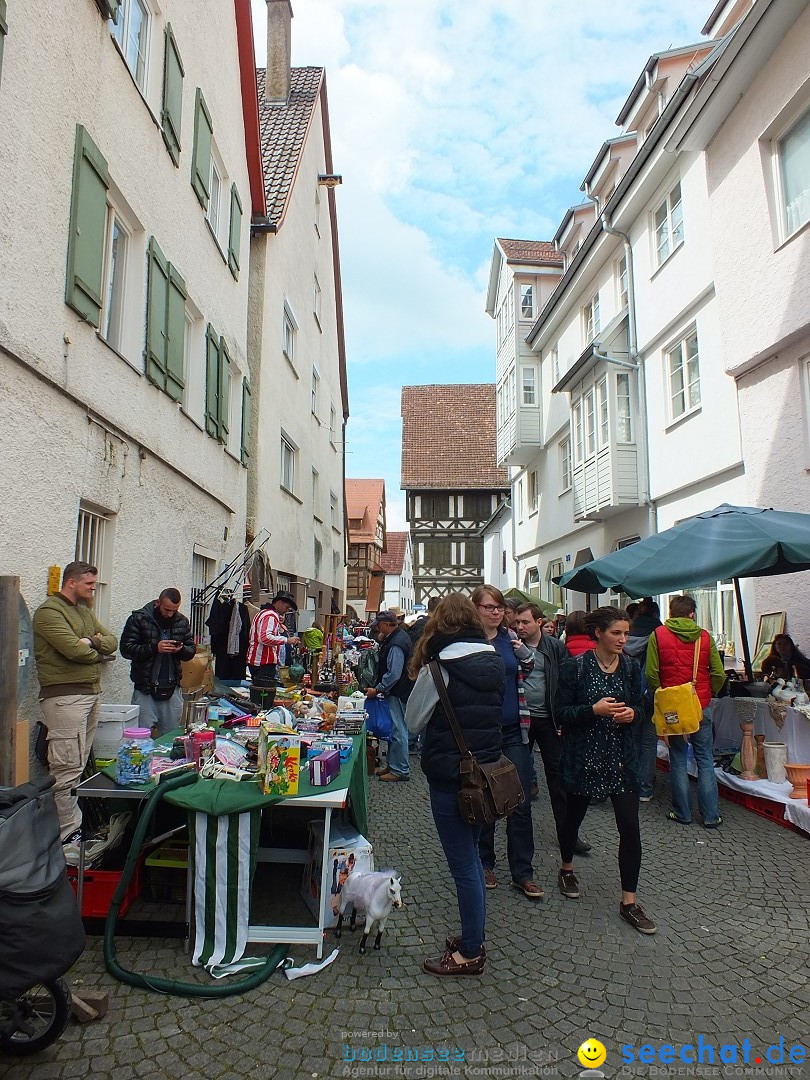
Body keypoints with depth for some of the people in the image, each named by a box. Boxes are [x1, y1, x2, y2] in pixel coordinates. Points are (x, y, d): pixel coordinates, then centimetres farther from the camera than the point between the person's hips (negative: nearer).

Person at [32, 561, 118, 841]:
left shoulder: (84, 611, 20)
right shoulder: (49, 612, -9)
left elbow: (112, 641, 14)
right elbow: (74, 650, -21)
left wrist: (93, 642, -8)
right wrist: (99, 654, -1)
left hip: (90, 693, 9)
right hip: (65, 695, -9)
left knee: (79, 765, 13)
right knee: (67, 770, -7)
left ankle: (76, 823, 20)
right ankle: (68, 836, -2)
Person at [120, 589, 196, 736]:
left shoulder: (182, 622, 7)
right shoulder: (139, 618, -4)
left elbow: (191, 650, 13)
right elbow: (126, 649, -10)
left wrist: (181, 650, -10)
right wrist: (154, 648, -21)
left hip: (172, 690, 4)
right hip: (145, 690, -3)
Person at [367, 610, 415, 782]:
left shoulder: (396, 644, -23)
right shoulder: (399, 636, 10)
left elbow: (393, 674, -27)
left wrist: (377, 689, -19)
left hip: (398, 694, -11)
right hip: (396, 692, 11)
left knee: (398, 731, -3)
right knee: (393, 728, 18)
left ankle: (400, 770, 5)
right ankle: (392, 764, 29)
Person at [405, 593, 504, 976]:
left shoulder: (440, 667, -17)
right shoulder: (494, 662, 2)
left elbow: (413, 722, -7)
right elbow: (497, 714, 10)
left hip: (450, 776, -7)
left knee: (464, 865, 6)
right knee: (471, 857, 21)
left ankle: (470, 953, 20)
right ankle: (473, 937, 34)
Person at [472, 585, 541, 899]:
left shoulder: (511, 638, 6)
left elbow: (528, 673, 17)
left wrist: (526, 655, 0)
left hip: (514, 731, 3)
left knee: (521, 803, 5)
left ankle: (523, 873, 18)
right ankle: (484, 864, 29)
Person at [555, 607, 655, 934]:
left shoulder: (631, 667, 2)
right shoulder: (575, 667, -11)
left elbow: (640, 707, 11)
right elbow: (561, 712, -10)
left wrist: (632, 713, -12)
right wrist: (594, 710, -23)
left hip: (622, 757, 3)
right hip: (583, 756, -3)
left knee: (630, 827, -1)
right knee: (573, 815, 16)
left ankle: (629, 901, 12)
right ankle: (566, 869, 43)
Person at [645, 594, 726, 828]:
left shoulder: (658, 635, -6)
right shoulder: (704, 636, -1)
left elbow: (652, 674, -8)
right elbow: (718, 674, -1)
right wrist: (708, 694, 14)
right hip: (701, 707, 1)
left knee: (678, 759, 9)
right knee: (705, 759, 10)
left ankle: (682, 813, 15)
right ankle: (710, 815, 14)